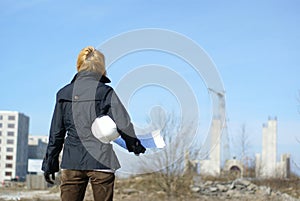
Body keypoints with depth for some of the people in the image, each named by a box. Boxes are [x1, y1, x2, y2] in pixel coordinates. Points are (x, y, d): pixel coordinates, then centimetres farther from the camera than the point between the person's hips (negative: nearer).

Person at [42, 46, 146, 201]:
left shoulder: (64, 93, 7)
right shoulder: (105, 92, -4)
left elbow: (56, 132, 9)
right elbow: (123, 123, -10)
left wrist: (49, 164, 15)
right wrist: (135, 145, 8)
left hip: (71, 161, 3)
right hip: (100, 160, -3)